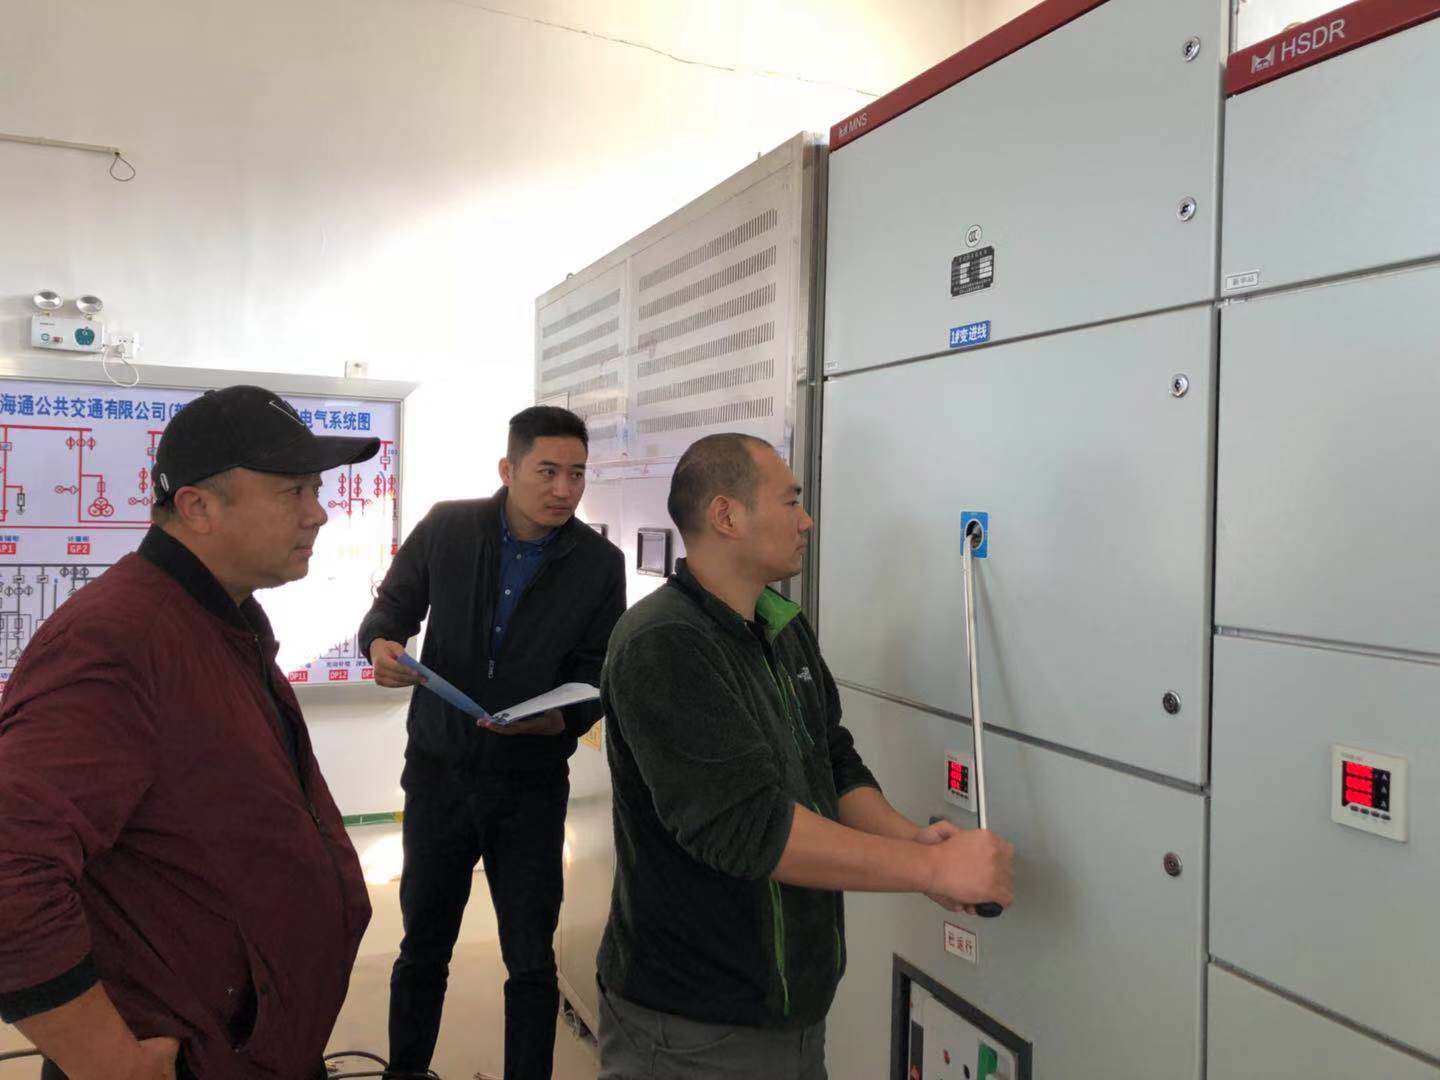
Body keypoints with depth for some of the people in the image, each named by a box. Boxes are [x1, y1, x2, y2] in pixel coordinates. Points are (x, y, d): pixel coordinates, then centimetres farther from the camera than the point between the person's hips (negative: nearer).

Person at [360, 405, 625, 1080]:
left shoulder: (599, 563, -7)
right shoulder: (446, 529, -5)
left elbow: (596, 676, -3)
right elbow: (393, 605, 6)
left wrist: (560, 719, -24)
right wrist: (382, 644, -17)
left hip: (531, 785, -1)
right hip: (439, 770, 1)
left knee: (531, 961, 7)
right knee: (422, 944, 16)